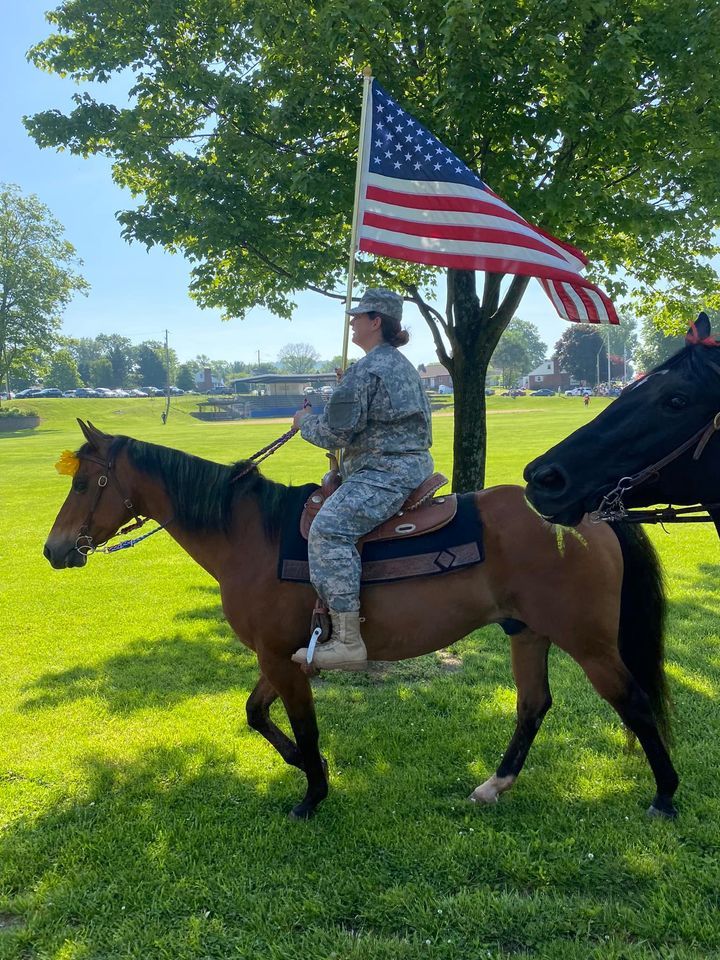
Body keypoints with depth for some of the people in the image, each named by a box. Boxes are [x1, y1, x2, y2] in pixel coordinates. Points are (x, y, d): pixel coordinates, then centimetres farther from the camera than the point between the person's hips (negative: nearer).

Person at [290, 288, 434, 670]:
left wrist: (304, 421, 4)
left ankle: (348, 641, -31)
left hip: (385, 472, -12)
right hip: (413, 463, 12)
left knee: (328, 528, -26)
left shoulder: (365, 371, -15)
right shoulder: (401, 364, 19)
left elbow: (335, 433, -15)